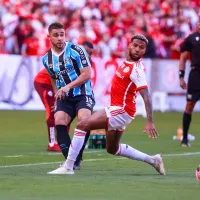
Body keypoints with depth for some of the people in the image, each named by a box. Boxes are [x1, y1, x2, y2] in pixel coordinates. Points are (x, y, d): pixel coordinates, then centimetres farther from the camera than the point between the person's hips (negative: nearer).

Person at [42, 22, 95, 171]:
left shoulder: (76, 50, -8)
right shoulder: (47, 59, 9)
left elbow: (86, 74, -12)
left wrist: (68, 86, -21)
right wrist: (57, 97, 21)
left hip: (83, 94, -4)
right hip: (64, 98, 4)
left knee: (84, 119, -29)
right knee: (59, 121, -20)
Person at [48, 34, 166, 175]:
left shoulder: (136, 70, -20)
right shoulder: (128, 62, 6)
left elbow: (146, 96, -26)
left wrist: (150, 122, -32)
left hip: (121, 111, -10)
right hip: (117, 109, 10)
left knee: (82, 125, -14)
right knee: (113, 149, 23)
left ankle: (68, 167, -12)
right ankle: (152, 160, 29)